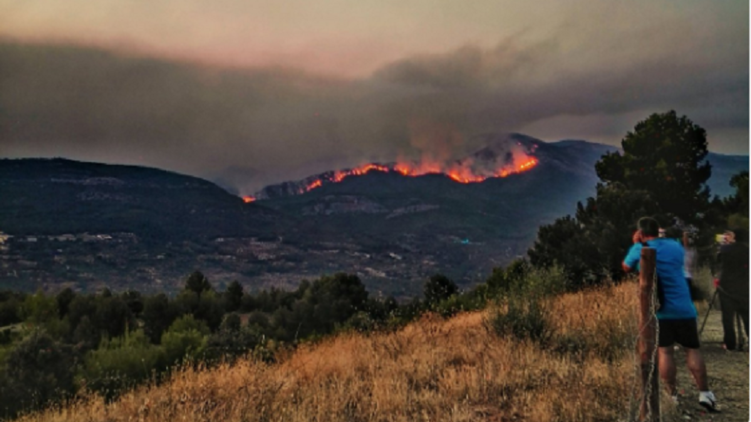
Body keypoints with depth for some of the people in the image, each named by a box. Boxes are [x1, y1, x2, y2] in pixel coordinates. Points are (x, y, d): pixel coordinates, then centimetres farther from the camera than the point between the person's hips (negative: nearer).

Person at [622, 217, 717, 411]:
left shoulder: (639, 249, -3)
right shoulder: (676, 246, 9)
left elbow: (626, 267, 14)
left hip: (657, 310, -3)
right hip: (683, 308, 3)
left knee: (664, 352, 1)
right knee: (692, 350, 9)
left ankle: (672, 396, 3)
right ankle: (705, 393, 7)